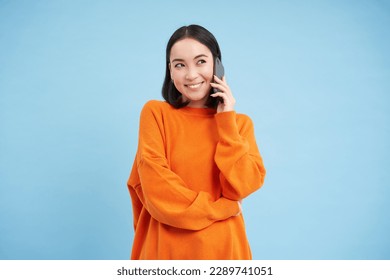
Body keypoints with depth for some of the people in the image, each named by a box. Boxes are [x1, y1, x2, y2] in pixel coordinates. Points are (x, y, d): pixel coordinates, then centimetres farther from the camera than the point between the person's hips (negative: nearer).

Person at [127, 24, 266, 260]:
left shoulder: (240, 122, 2)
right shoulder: (155, 112, -5)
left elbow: (243, 186, -10)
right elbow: (156, 190, -13)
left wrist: (227, 120, -11)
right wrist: (223, 207, -8)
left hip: (222, 247, 2)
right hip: (166, 246, -1)